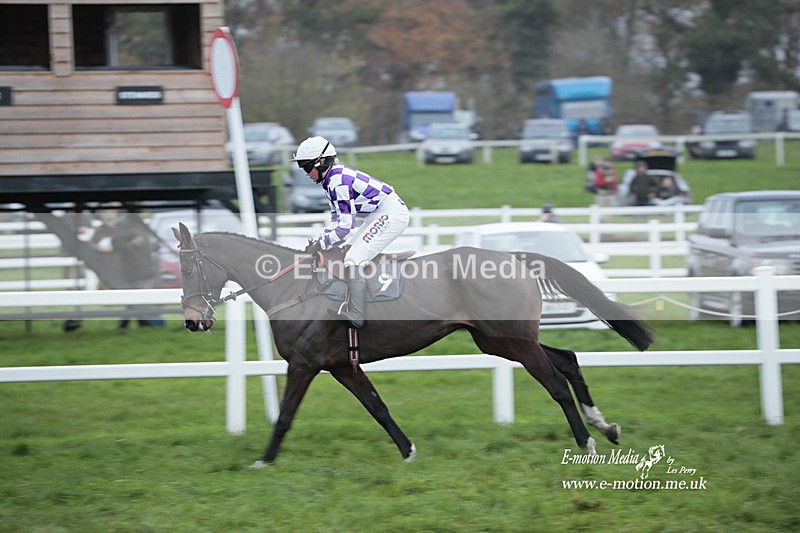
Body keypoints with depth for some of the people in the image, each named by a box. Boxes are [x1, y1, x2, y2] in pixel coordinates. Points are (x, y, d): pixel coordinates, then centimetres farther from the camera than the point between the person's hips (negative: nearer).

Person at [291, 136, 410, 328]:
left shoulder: (339, 181, -19)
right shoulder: (333, 179, 13)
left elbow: (345, 226, -22)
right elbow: (337, 220, 16)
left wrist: (320, 244, -15)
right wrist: (318, 241, 3)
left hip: (391, 215, -11)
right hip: (380, 215, 11)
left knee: (354, 260, -17)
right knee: (346, 252, 18)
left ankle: (355, 317, -16)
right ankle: (349, 308, 20)